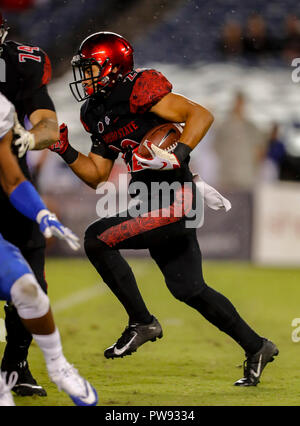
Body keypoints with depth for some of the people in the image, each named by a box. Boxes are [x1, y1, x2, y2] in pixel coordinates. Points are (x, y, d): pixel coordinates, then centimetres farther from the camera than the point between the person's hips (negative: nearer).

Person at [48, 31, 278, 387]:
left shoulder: (138, 91, -13)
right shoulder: (98, 112, 15)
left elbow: (201, 115, -18)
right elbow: (99, 176, 20)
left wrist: (178, 156, -28)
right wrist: (66, 152, 8)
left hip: (172, 201, -10)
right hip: (151, 203, 10)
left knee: (97, 239, -17)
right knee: (188, 289, 14)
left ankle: (141, 322, -5)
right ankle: (255, 347, 27)